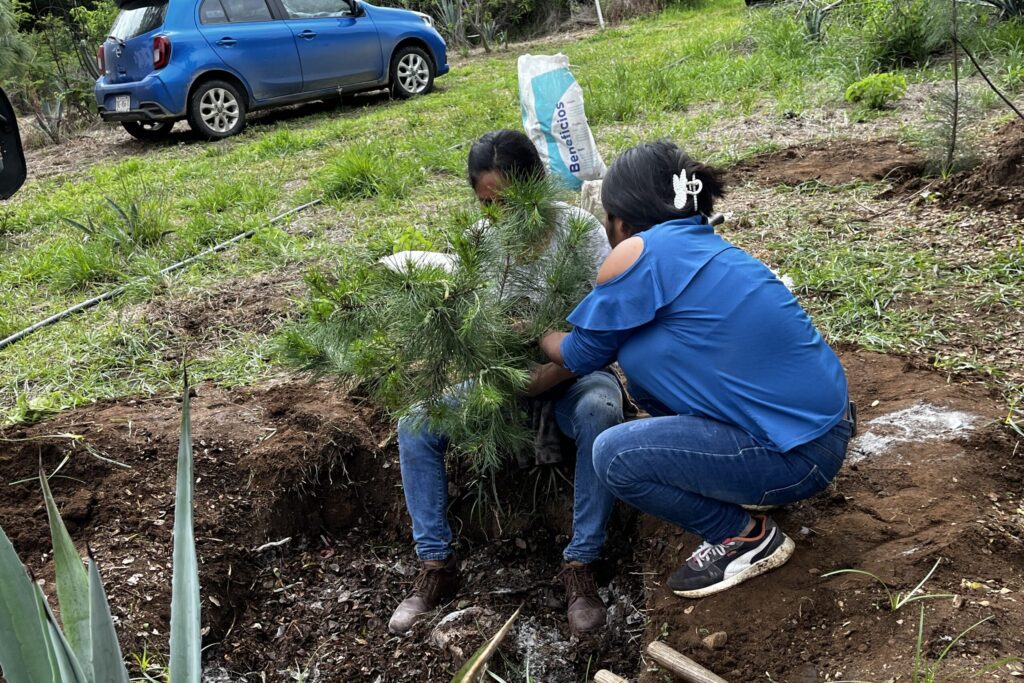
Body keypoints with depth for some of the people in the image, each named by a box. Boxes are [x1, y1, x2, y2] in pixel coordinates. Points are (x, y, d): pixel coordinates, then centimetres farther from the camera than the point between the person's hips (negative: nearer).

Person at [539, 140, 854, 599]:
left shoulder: (638, 252, -15)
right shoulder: (704, 246, 10)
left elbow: (582, 358, 0)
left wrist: (540, 336, 20)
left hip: (802, 452, -9)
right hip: (815, 413, 9)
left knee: (614, 456, -11)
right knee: (637, 356, 10)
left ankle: (746, 538, 7)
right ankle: (731, 479, 21)